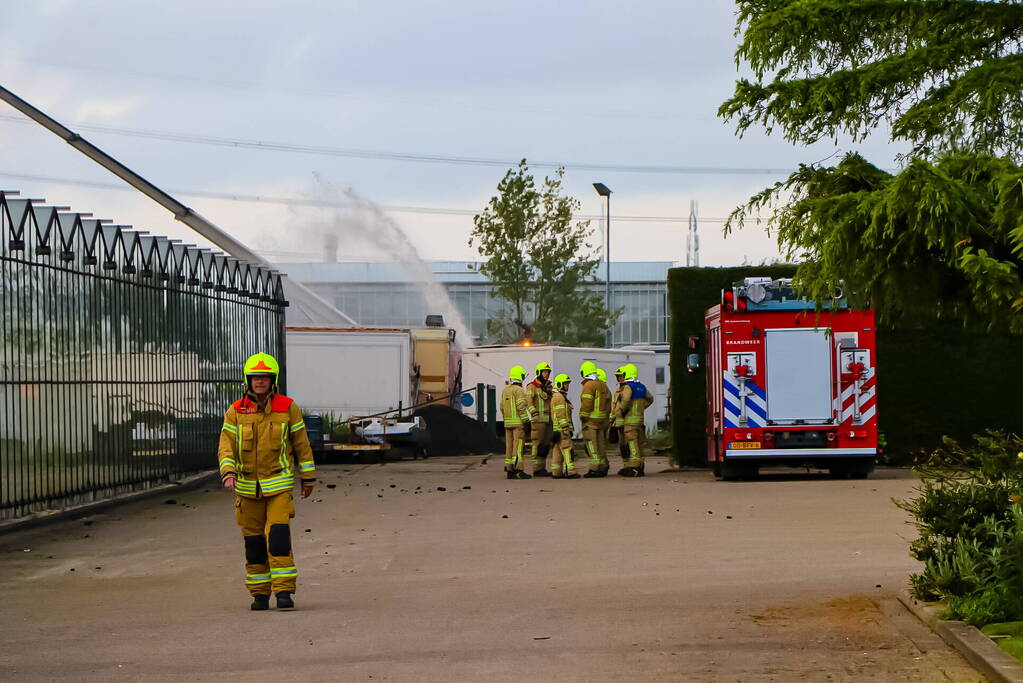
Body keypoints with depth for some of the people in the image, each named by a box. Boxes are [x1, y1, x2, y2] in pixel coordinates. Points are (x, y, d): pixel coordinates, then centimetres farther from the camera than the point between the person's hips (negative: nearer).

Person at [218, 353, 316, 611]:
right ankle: (259, 594, 16)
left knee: (278, 536, -15)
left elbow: (301, 443, 6)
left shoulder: (287, 407, -1)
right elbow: (226, 446, -4)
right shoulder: (235, 412, 1)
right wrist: (228, 474, -21)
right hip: (248, 487, 2)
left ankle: (284, 591, -13)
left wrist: (308, 478, 8)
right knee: (254, 542, 6)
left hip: (279, 485, -2)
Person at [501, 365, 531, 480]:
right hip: (518, 422, -8)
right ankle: (518, 471, -16)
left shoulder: (505, 390, 13)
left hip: (508, 422, 8)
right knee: (518, 446, -10)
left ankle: (509, 470, 8)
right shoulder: (518, 390, -12)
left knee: (509, 446, 8)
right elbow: (521, 407, -18)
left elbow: (502, 407, 15)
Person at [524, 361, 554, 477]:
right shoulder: (532, 387, -4)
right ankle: (537, 469, -10)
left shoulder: (547, 387, 21)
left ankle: (542, 468, 15)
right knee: (537, 445, -9)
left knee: (546, 445, 10)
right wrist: (535, 414, -25)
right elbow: (528, 402, -15)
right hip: (538, 420, -8)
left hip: (548, 420, 8)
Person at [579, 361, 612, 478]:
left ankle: (595, 468, -11)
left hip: (591, 419, -8)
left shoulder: (588, 385, -11)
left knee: (592, 444, -7)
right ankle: (603, 467, 15)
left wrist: (582, 417, -8)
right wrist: (606, 416, 18)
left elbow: (586, 404, -18)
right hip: (603, 419, 8)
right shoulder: (603, 385, 15)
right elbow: (608, 401, 15)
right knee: (601, 444, 13)